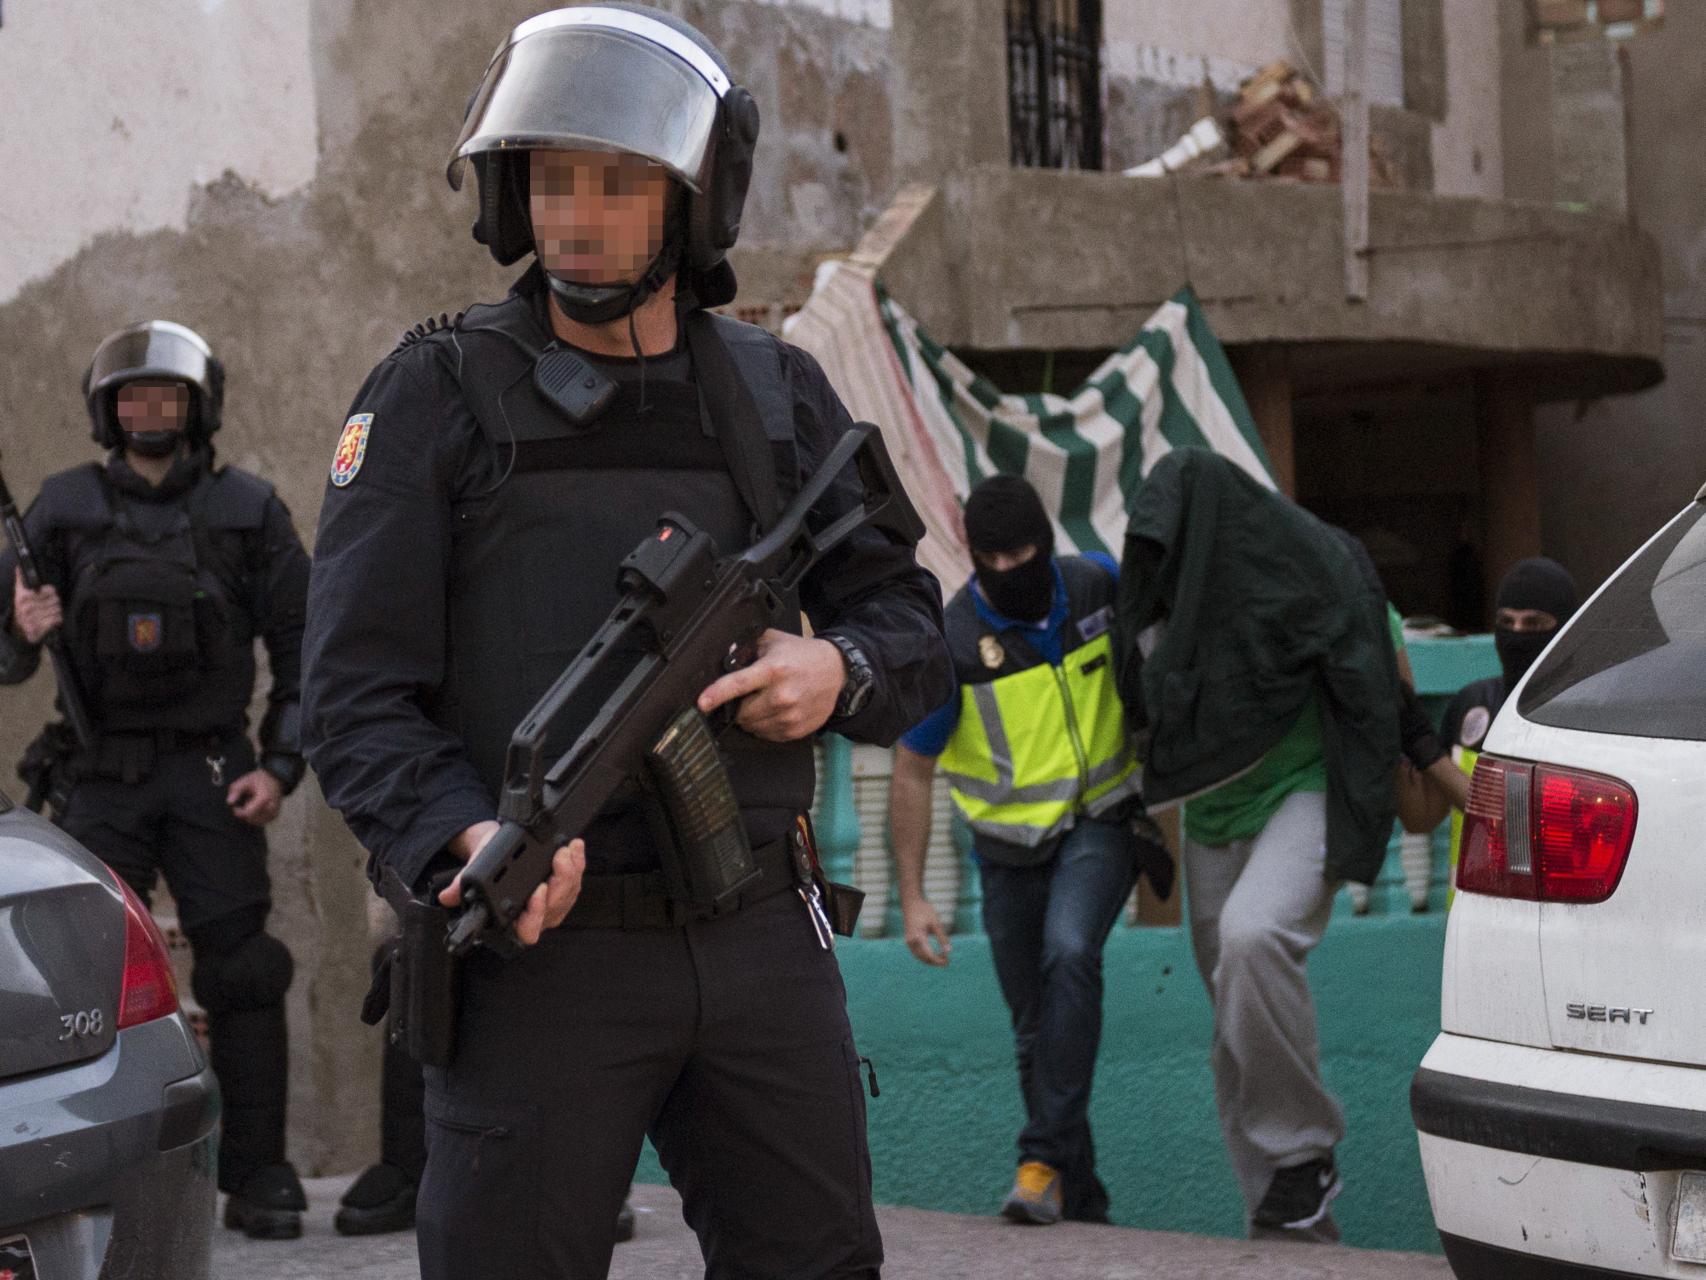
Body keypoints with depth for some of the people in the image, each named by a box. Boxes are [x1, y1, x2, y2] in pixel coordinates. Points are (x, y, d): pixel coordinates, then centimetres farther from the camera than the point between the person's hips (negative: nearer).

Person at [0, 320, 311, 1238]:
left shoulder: (248, 509, 6)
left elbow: (300, 646, 6)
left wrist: (281, 765, -3)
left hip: (212, 775, -1)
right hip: (100, 776, 1)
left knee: (241, 971, -5)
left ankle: (258, 1179, -1)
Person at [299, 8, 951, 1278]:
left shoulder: (778, 396, 10)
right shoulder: (435, 398, -2)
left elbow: (911, 622, 15)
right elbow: (356, 694, -7)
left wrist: (837, 670, -9)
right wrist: (467, 838, -26)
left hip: (760, 937, 4)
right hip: (539, 944, -4)